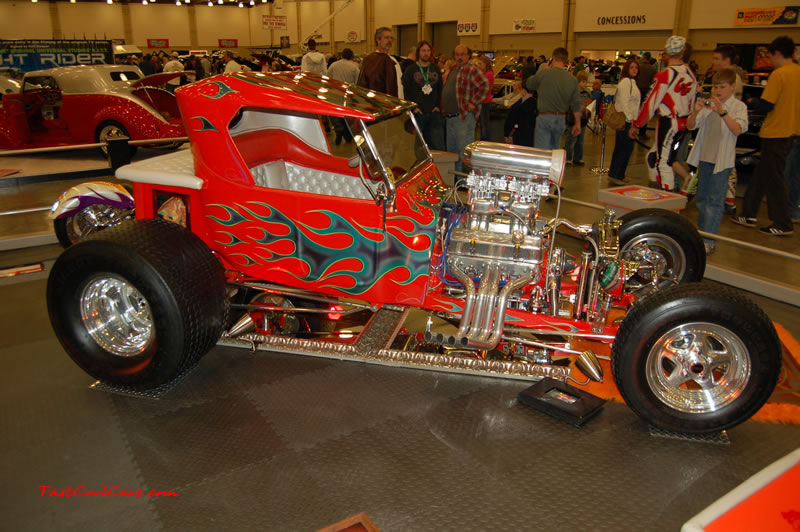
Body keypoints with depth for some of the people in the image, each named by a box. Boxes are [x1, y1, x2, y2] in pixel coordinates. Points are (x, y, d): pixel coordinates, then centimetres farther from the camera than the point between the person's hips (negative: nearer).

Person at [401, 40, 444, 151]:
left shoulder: (436, 69, 14)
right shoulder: (410, 70, 5)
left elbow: (440, 89, 15)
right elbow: (405, 91, 2)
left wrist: (438, 106, 2)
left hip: (434, 113, 2)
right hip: (418, 113, -2)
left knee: (438, 144, -3)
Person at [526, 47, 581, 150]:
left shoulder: (543, 73, -11)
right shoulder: (572, 79, 1)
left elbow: (529, 85, 6)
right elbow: (575, 104, 5)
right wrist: (578, 123, 14)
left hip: (544, 118, -4)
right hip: (561, 120, 5)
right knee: (554, 149, 20)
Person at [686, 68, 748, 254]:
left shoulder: (738, 106, -5)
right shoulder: (708, 103, 6)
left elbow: (737, 130, -20)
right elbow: (691, 126, 2)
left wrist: (722, 112, -31)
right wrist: (695, 112, -17)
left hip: (723, 160, -5)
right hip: (704, 157, 5)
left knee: (715, 200, -7)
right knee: (702, 198, 15)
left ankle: (709, 240, -8)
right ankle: (702, 231, 29)